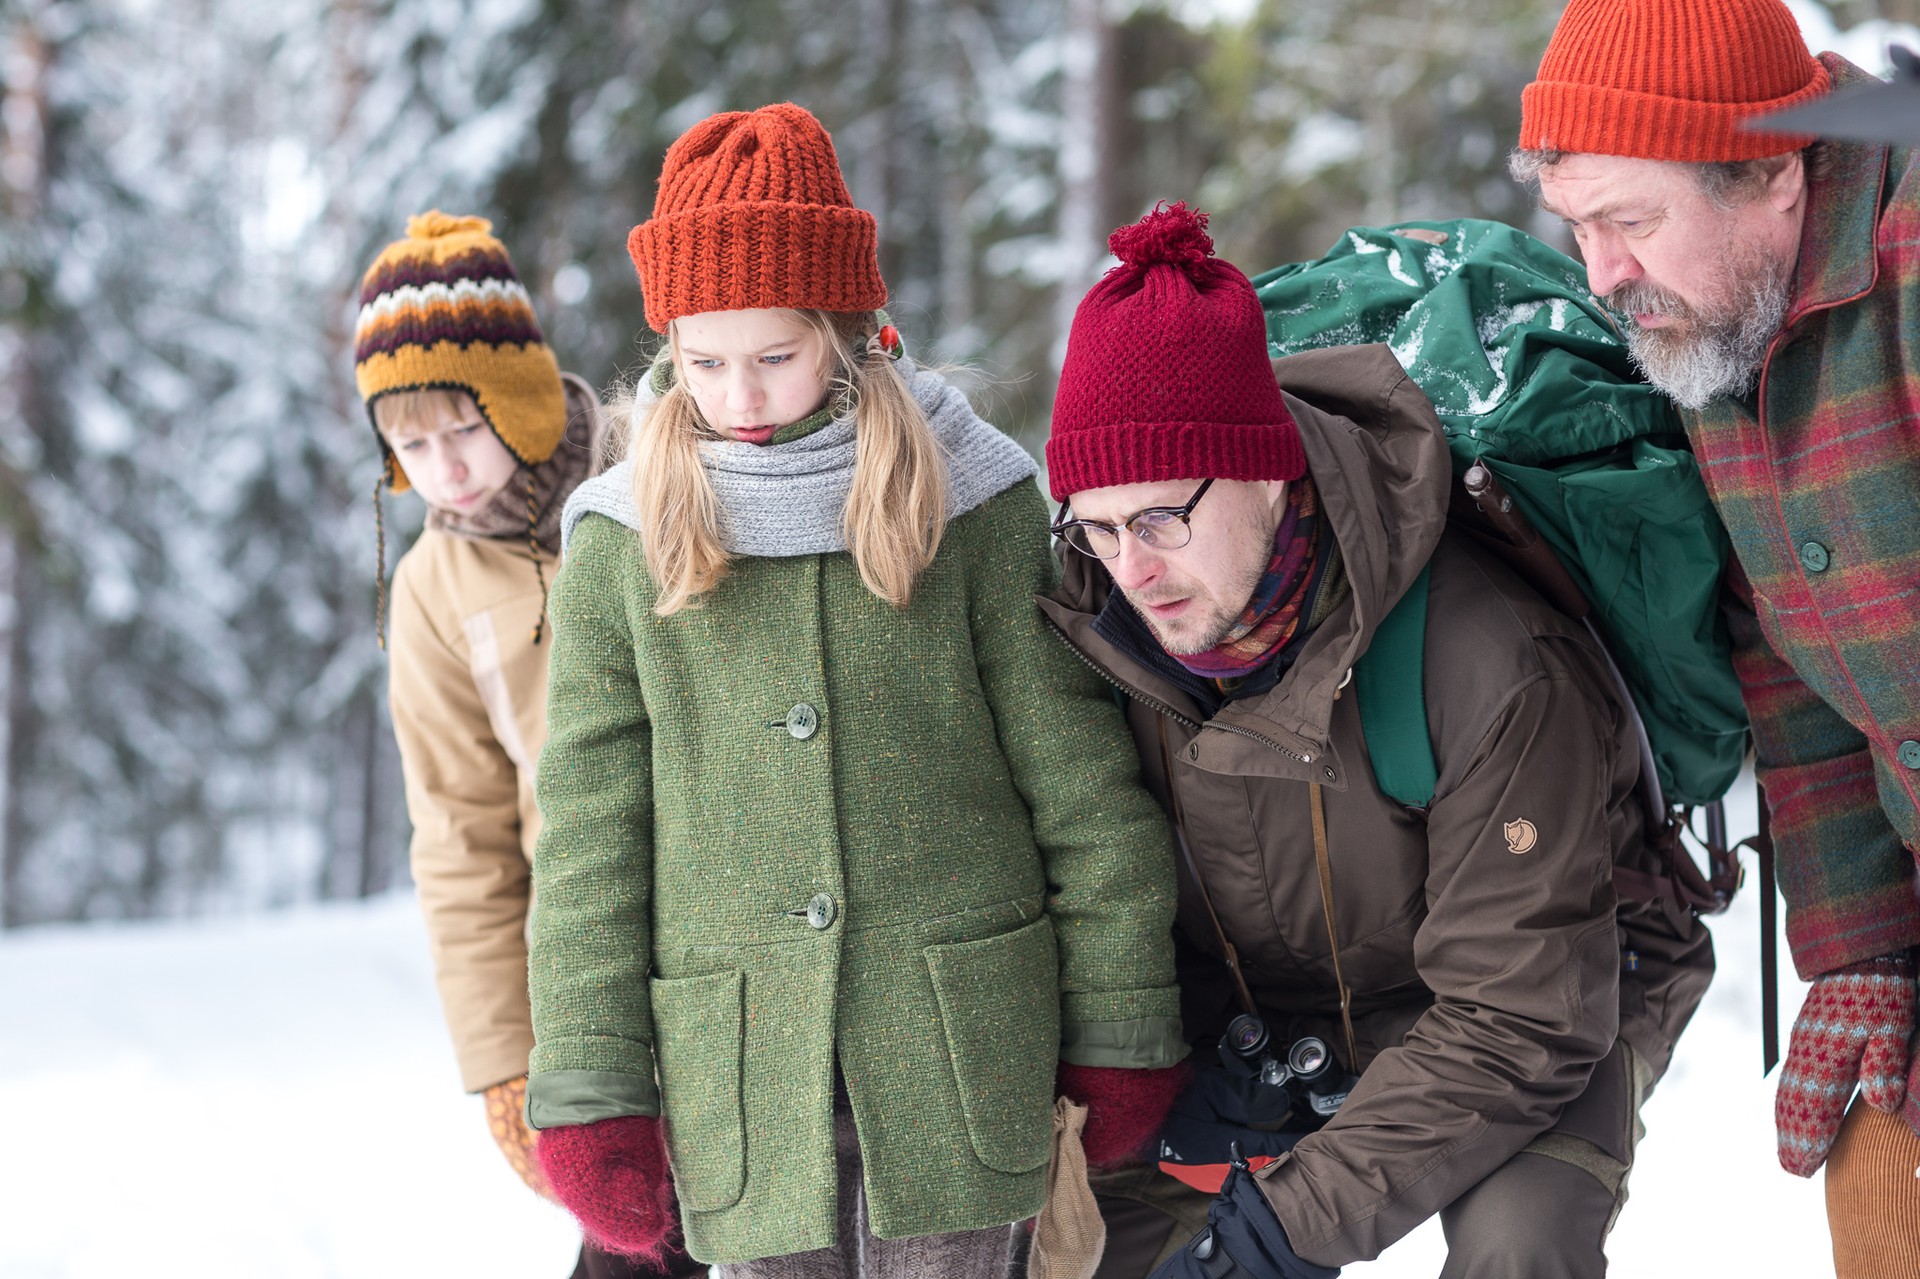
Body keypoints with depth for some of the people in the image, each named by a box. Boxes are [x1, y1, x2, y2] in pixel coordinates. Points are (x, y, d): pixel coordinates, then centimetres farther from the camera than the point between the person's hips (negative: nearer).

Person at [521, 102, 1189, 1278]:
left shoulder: (968, 503, 0)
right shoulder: (624, 543, 3)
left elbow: (1084, 790, 3)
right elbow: (587, 838, 6)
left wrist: (1121, 1032, 3)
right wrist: (589, 1093, 2)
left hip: (957, 1052, -1)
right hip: (741, 1077, 1)